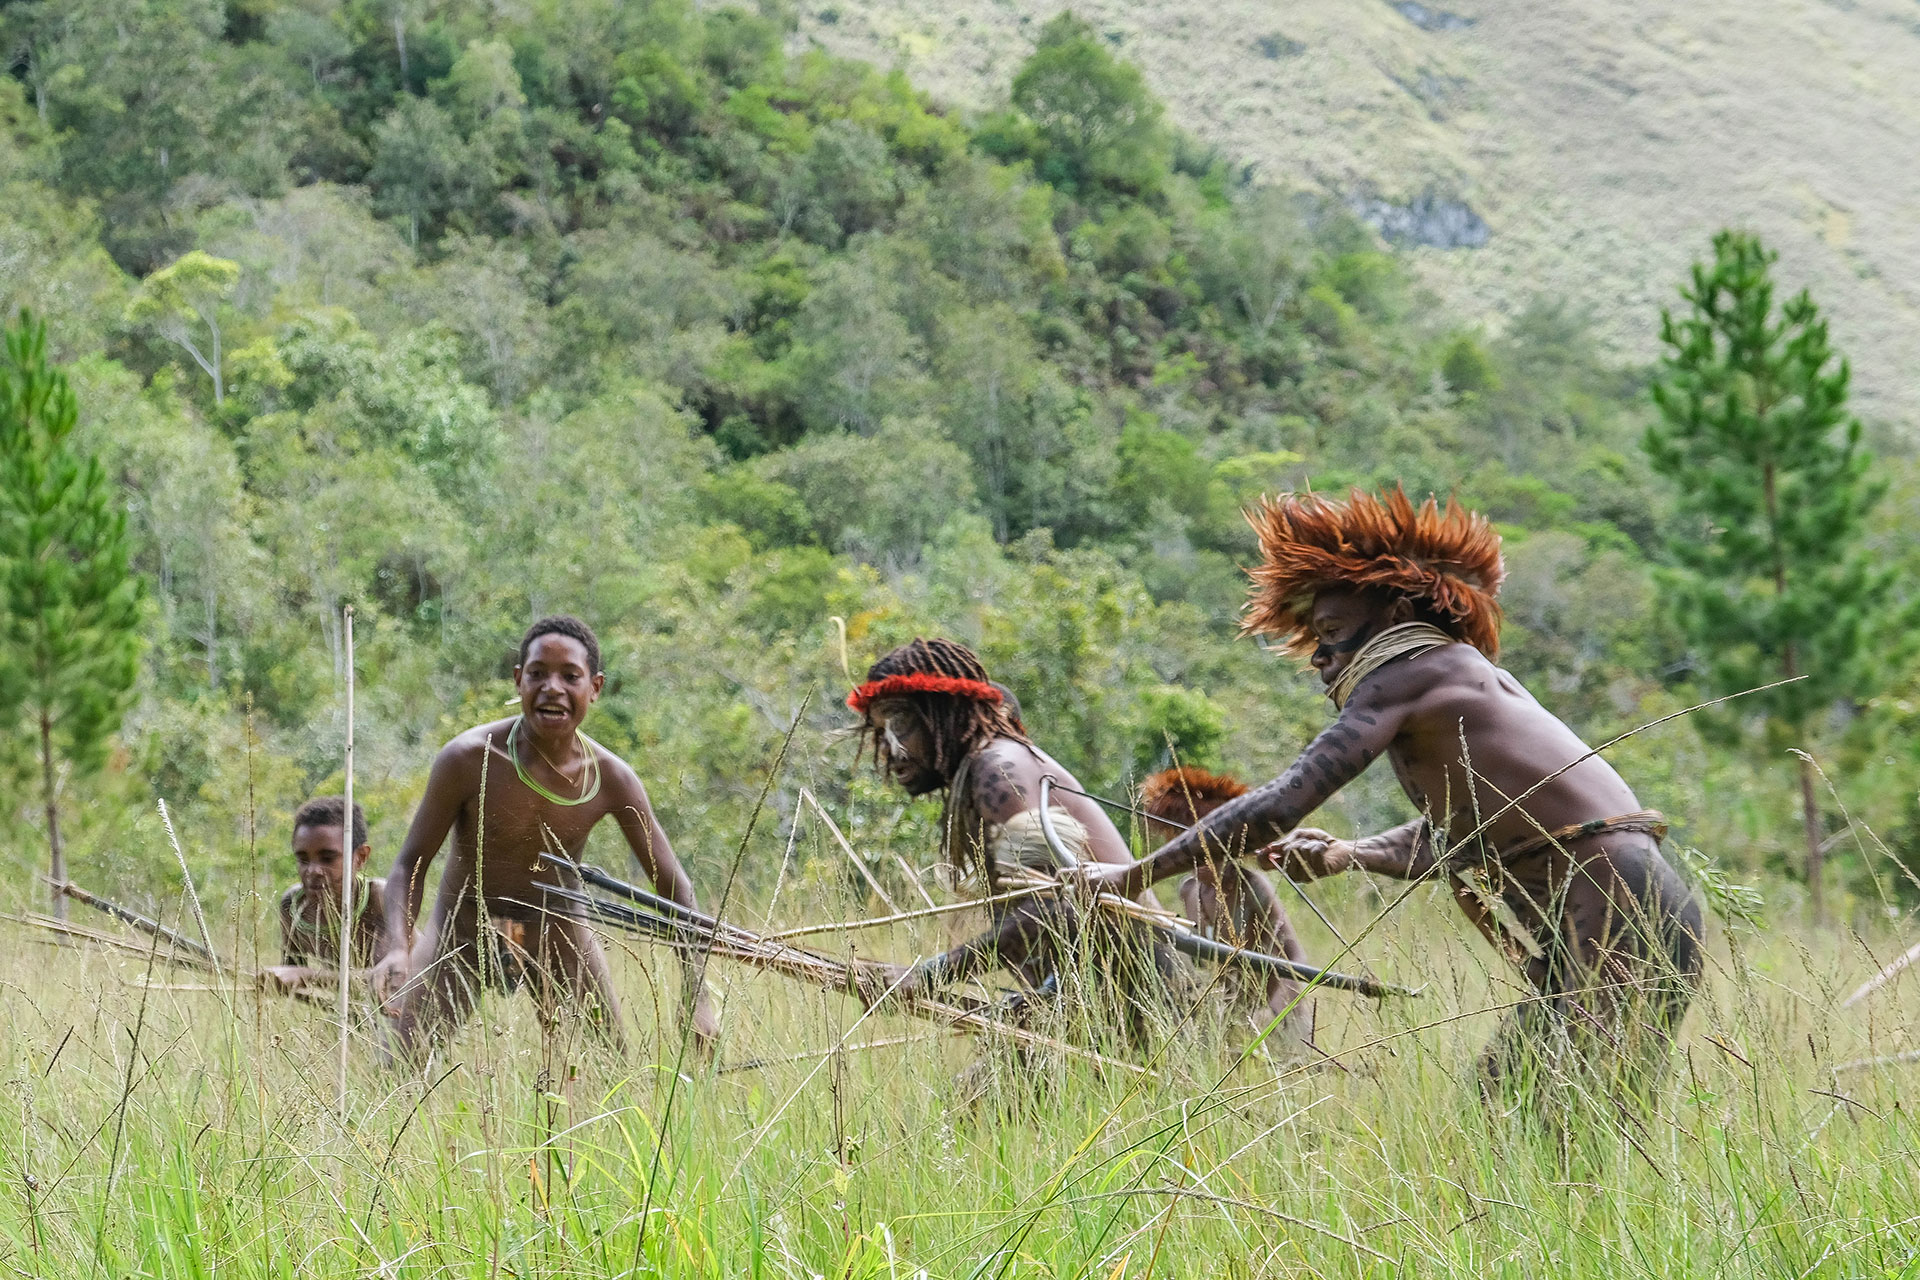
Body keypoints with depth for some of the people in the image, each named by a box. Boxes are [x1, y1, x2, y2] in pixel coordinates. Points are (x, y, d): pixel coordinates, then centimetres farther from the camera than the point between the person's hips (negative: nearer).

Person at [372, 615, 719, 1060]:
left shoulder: (610, 778, -15)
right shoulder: (469, 760, -23)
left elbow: (675, 888, -8)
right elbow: (411, 863, -15)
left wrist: (697, 997, -17)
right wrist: (398, 948, -33)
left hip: (560, 934, 2)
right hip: (464, 930, -2)